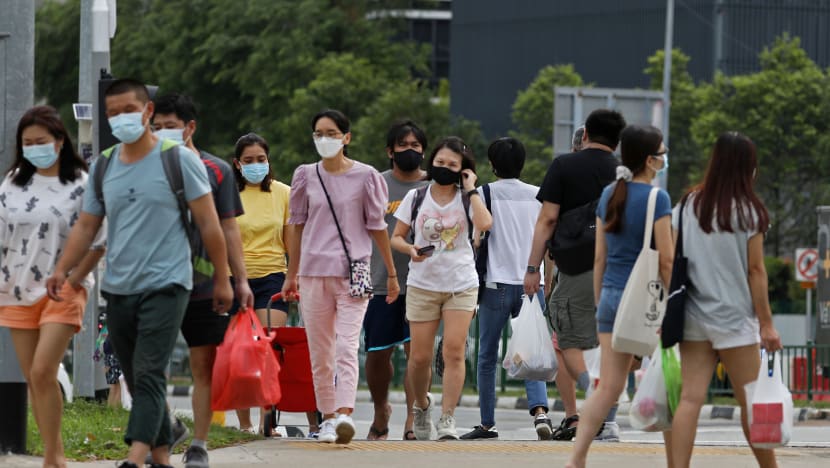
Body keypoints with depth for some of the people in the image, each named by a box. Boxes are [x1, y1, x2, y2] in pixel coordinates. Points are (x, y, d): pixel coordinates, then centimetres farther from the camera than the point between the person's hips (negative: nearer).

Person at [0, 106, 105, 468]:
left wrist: (72, 282, -9)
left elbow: (98, 241, -6)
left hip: (63, 292, -5)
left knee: (43, 372, -17)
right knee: (32, 380, 4)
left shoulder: (81, 185, -5)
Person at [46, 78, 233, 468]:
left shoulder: (179, 159, -3)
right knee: (137, 381, 9)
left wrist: (222, 278, 0)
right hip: (117, 289, 6)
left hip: (165, 285, -6)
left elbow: (208, 223, 0)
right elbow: (86, 225, 14)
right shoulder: (103, 166, 11)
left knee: (149, 375, -16)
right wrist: (62, 269, -1)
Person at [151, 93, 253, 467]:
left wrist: (241, 280, 1)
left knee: (204, 366, 1)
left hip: (204, 285, -1)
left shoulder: (216, 171, 4)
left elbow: (228, 229, 6)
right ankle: (166, 427, 12)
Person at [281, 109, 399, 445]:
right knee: (320, 353, 5)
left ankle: (344, 414, -28)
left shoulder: (365, 176, 1)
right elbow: (297, 227, 15)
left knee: (347, 347, -16)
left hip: (353, 272, -3)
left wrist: (391, 273, 9)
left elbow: (377, 227, 6)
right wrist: (291, 276, 17)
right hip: (313, 272, 3)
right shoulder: (306, 176, 8)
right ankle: (327, 417, 13)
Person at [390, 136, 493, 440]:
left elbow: (484, 224, -20)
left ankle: (447, 418, -8)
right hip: (422, 284, 1)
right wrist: (411, 250, -14)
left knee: (454, 351, -12)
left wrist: (471, 189, -11)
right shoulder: (416, 197, 4)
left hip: (461, 284, -1)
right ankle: (422, 405, 28)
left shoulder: (466, 199, 1)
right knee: (420, 356, 1)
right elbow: (397, 237, 8)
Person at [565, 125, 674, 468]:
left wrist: (599, 304, 17)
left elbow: (599, 257, 11)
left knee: (607, 388, 3)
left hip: (612, 296, 6)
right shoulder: (656, 198, -11)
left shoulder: (609, 195, 8)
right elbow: (666, 260, -13)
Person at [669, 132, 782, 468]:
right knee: (750, 403, 7)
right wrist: (766, 323, -2)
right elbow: (755, 271, -6)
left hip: (693, 316, 4)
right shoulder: (748, 211, -7)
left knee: (691, 398, -2)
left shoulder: (689, 205, 5)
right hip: (734, 317, -4)